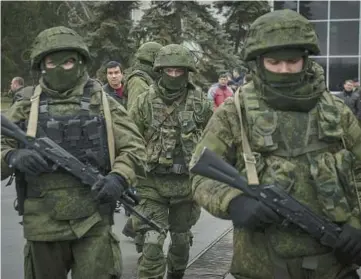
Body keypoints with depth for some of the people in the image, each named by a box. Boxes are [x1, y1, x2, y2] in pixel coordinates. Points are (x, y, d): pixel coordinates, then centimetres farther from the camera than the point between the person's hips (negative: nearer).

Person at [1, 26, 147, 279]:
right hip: (43, 223, 1)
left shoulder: (103, 103, 5)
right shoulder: (26, 108, 6)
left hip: (94, 221, -1)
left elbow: (134, 148, 4)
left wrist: (119, 178, -16)